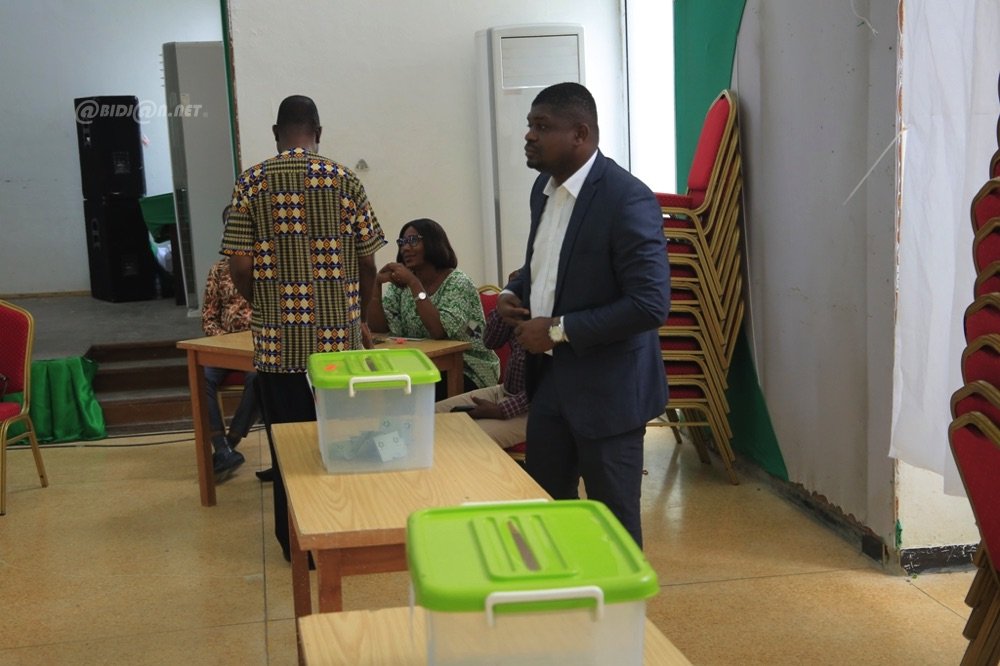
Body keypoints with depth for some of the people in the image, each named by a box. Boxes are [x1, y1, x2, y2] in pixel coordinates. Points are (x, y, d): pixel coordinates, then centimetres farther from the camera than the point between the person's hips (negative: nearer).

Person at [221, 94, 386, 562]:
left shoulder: (251, 183, 0)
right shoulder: (344, 180, -1)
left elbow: (240, 266, -4)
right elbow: (366, 262, 0)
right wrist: (361, 317, 16)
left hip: (277, 340, 0)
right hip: (337, 336, 0)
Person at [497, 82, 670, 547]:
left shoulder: (628, 200, -20)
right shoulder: (545, 187, 7)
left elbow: (650, 304, -24)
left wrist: (558, 330, -21)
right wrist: (514, 293, 2)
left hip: (607, 387, -8)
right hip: (549, 377, 8)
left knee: (613, 519, 7)